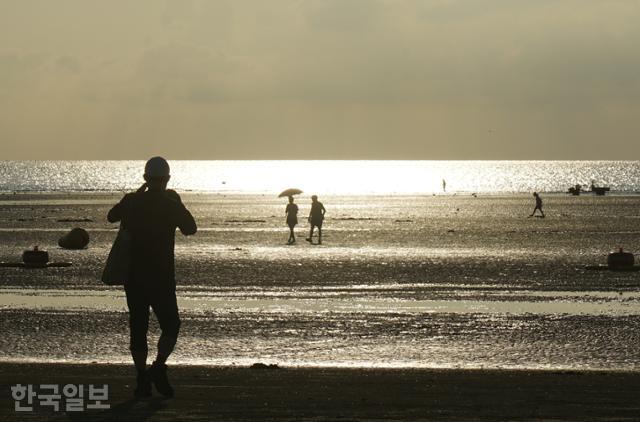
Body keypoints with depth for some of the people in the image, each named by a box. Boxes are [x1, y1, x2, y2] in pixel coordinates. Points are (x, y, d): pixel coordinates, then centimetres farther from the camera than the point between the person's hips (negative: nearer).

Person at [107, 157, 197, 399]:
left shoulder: (132, 202, 0)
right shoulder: (171, 204, -8)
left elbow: (111, 216, 19)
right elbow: (190, 229, 4)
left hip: (133, 276, 3)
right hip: (161, 277, -3)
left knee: (138, 327, 8)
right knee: (170, 325, 9)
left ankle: (142, 378, 2)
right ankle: (159, 366, -14)